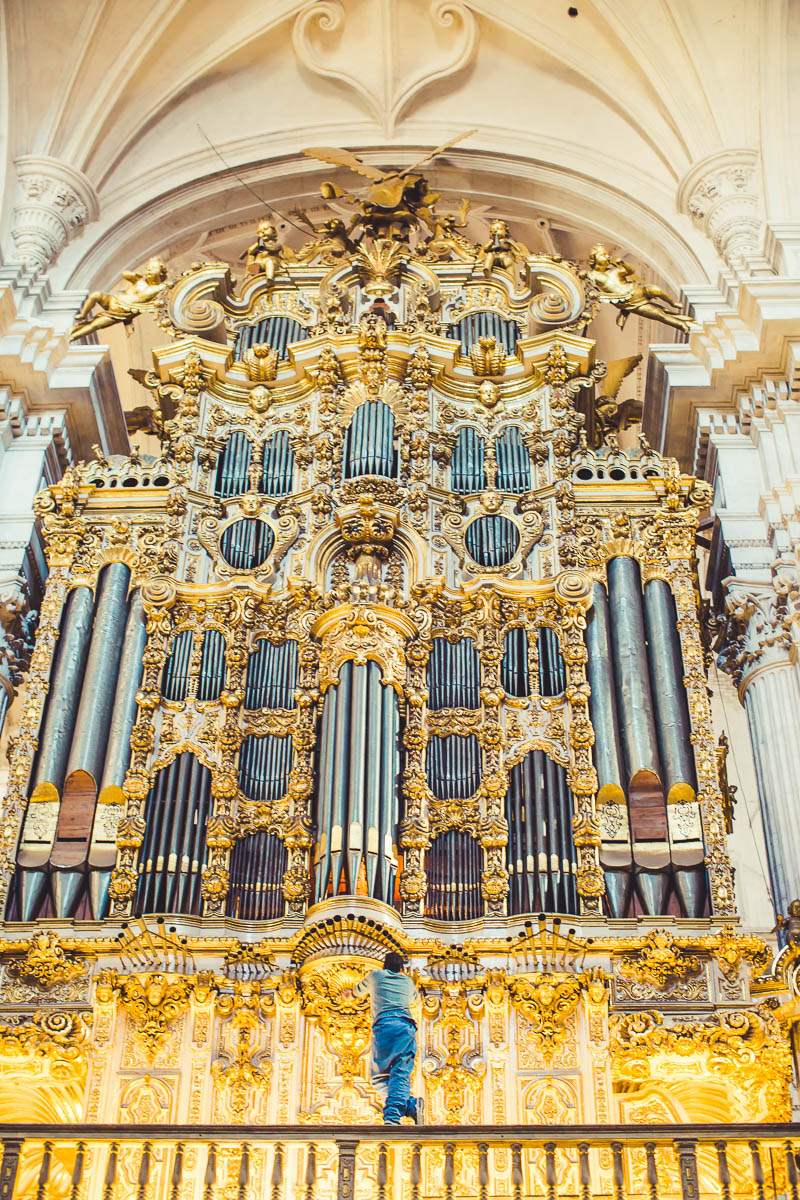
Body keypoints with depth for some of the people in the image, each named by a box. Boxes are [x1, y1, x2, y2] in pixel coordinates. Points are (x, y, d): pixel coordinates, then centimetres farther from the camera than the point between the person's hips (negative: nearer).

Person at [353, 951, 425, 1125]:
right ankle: (393, 1116, -34)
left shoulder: (375, 976, 23)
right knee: (401, 1074, -8)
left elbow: (358, 991, 43)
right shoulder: (407, 981, 28)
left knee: (379, 1078, -1)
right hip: (407, 1026, 3)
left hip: (384, 1025, -3)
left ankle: (410, 1105, -25)